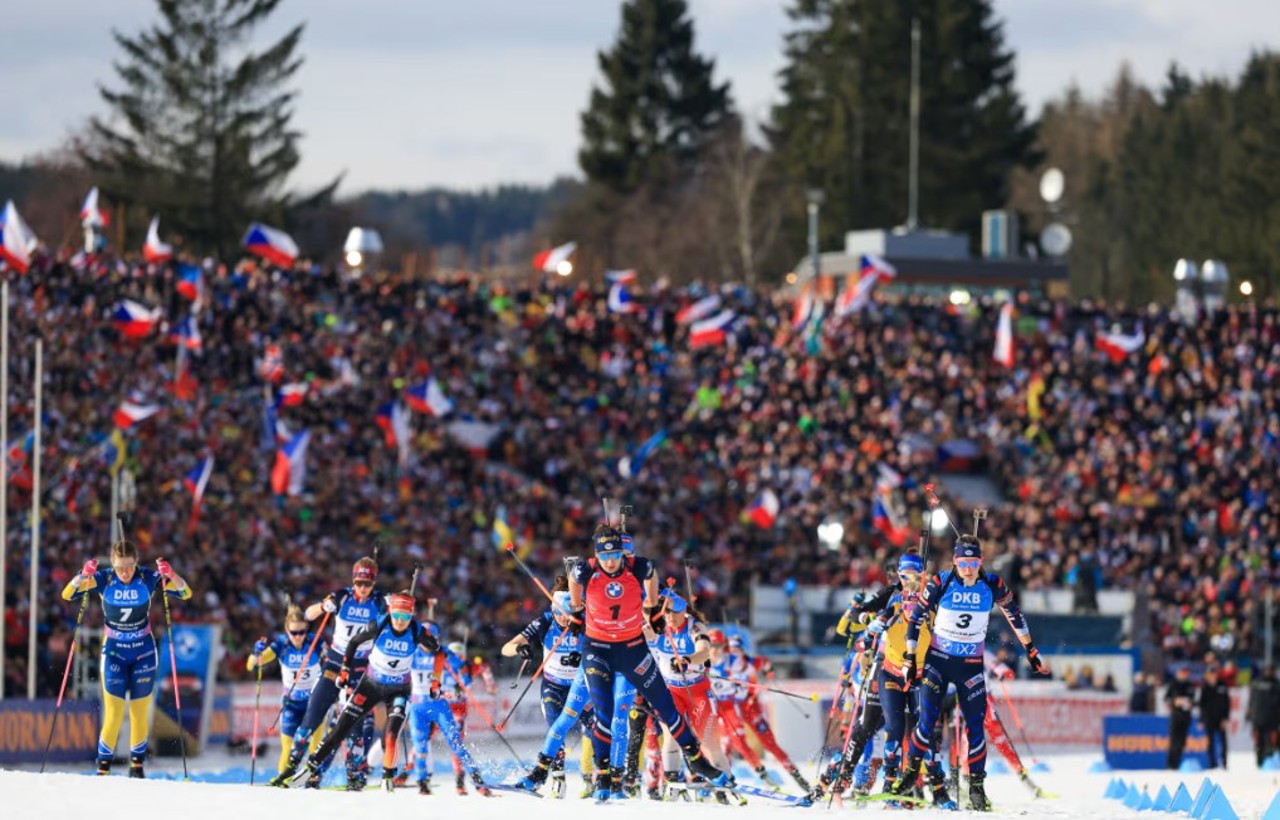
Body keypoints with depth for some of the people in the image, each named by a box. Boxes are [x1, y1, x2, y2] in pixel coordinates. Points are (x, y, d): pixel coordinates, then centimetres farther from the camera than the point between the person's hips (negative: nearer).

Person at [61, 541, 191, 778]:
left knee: (140, 712, 5)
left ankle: (137, 765, 20)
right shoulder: (103, 579, -13)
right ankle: (103, 766, 3)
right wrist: (83, 576, -36)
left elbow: (185, 594, -13)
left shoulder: (149, 578, -13)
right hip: (114, 652, -1)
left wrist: (170, 575, -32)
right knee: (114, 713, -7)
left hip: (143, 652, 1)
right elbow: (67, 595, -17)